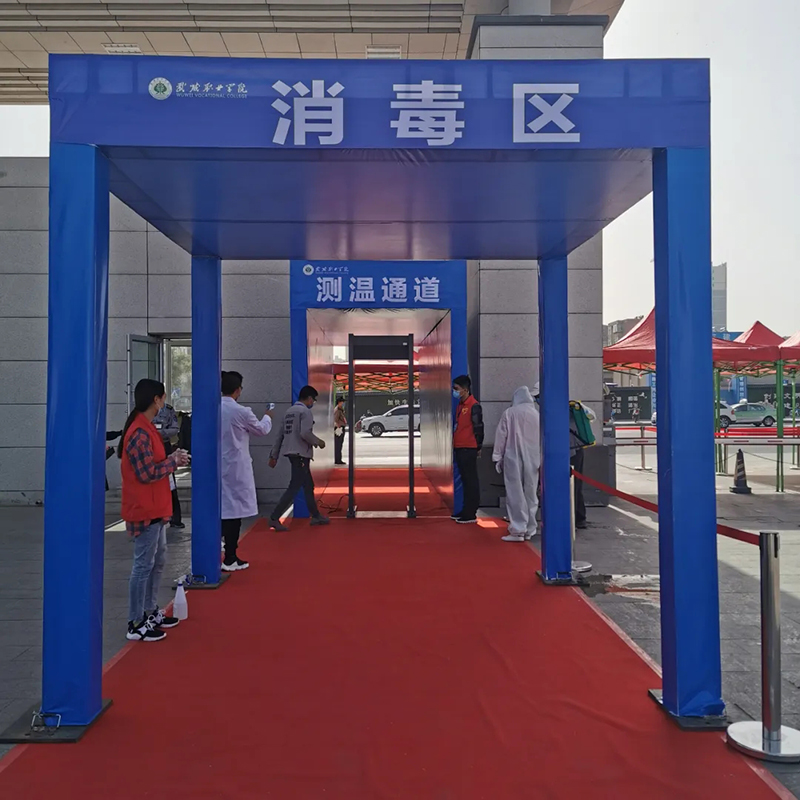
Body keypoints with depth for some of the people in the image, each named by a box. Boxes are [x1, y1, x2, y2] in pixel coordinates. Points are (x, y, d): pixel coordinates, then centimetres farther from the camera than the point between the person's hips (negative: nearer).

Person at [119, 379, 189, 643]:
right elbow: (147, 473, -22)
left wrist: (171, 458, 5)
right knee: (144, 565, -4)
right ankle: (136, 624, 5)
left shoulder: (145, 428, 13)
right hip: (145, 511, -11)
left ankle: (150, 612, 29)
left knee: (157, 561, 18)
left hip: (154, 509, 11)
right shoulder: (140, 433, -20)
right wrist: (173, 462, -11)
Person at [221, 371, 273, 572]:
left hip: (216, 467, 6)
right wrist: (267, 417, 22)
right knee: (234, 510, 2)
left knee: (221, 509, 14)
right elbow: (261, 429, 2)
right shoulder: (241, 412, -14)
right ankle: (230, 560, 7)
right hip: (235, 468, -6)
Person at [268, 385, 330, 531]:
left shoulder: (289, 411, 15)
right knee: (294, 487, -8)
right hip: (300, 454, -10)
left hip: (291, 453, 10)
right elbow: (305, 433, -23)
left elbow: (280, 434, 15)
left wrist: (274, 455, 17)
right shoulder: (305, 411, -10)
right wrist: (318, 442, -5)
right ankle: (274, 518, -11)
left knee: (308, 486, 17)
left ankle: (316, 516, 26)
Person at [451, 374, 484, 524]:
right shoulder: (460, 405, 16)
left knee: (471, 480, -5)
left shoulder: (474, 406, -12)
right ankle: (466, 510, 22)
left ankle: (471, 514, -2)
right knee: (465, 479, 14)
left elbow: (478, 428, -13)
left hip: (469, 448, -9)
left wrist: (478, 447, -10)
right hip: (459, 448, 9)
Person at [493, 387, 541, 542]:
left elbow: (501, 436, -2)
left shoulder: (509, 413, -4)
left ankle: (517, 530, -3)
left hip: (513, 459, -3)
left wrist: (497, 458, 5)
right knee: (530, 493, 11)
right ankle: (529, 529, 17)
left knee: (515, 494, -1)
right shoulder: (537, 414, 2)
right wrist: (542, 460, 13)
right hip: (532, 460, 3)